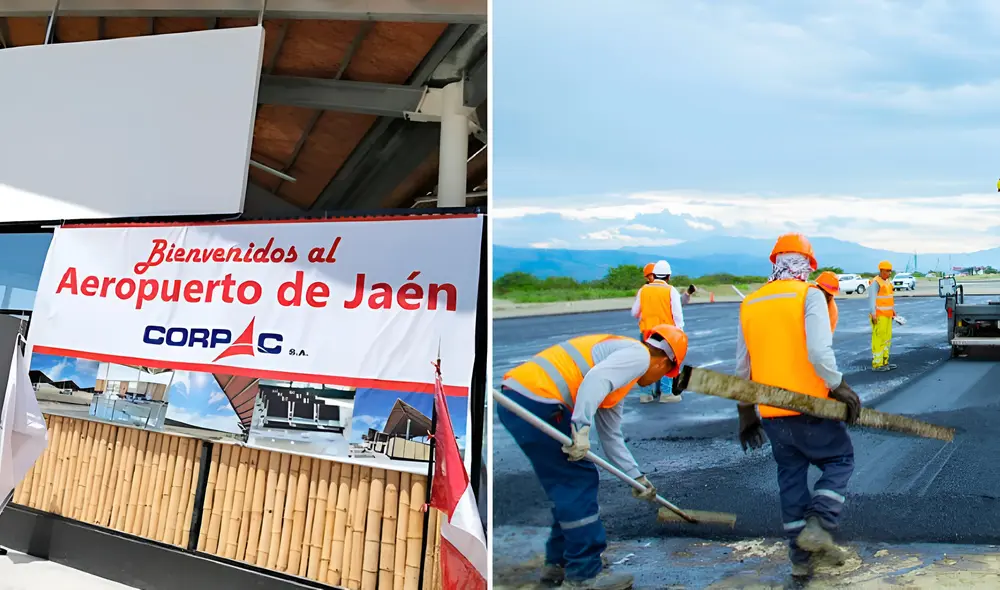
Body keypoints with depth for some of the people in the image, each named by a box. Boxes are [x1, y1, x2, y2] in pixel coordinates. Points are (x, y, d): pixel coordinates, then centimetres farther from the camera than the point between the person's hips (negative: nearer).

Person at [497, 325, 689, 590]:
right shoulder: (638, 354, 1)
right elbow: (595, 380, -20)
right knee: (579, 482, 2)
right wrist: (581, 428, -23)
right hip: (536, 402, -10)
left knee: (570, 485, 20)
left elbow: (611, 436, 33)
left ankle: (558, 563, 31)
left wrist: (636, 477, 38)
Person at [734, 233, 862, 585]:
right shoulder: (809, 295, -7)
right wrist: (839, 387, -5)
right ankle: (817, 526, 1)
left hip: (772, 413, 5)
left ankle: (801, 561, 24)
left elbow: (742, 367, 12)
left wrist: (746, 412, 19)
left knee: (791, 479, 16)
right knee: (840, 460, 19)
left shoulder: (749, 304, 9)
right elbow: (819, 352, -20)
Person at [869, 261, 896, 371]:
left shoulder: (887, 282, 16)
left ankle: (884, 361, 23)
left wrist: (893, 310, 24)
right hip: (879, 316, -10)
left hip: (887, 315, 10)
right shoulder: (876, 282, -12)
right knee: (878, 339, -9)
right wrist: (873, 314, -24)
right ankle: (877, 364, -6)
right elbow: (871, 298, -19)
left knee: (887, 339, 14)